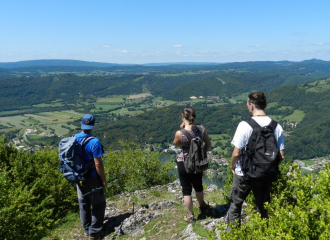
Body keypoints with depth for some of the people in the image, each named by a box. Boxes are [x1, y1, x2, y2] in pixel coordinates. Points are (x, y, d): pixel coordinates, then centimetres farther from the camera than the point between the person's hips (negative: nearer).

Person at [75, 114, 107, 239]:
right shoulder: (94, 142, -24)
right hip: (92, 178, -6)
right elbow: (98, 164, -23)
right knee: (98, 204, 11)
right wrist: (104, 180, -10)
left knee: (83, 204, 19)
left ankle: (87, 229, 34)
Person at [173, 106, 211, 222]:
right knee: (198, 186, 27)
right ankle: (202, 206, 50)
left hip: (184, 164, -4)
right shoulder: (201, 129, -11)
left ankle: (190, 216, 23)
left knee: (186, 190, 12)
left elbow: (176, 144, -2)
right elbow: (208, 143, 2)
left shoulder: (180, 133, -23)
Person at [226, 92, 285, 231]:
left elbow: (236, 153, -16)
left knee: (235, 206, 17)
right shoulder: (276, 127, -7)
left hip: (244, 174, -4)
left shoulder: (245, 125, -19)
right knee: (264, 208, 23)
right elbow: (281, 156, -3)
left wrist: (232, 167, 2)